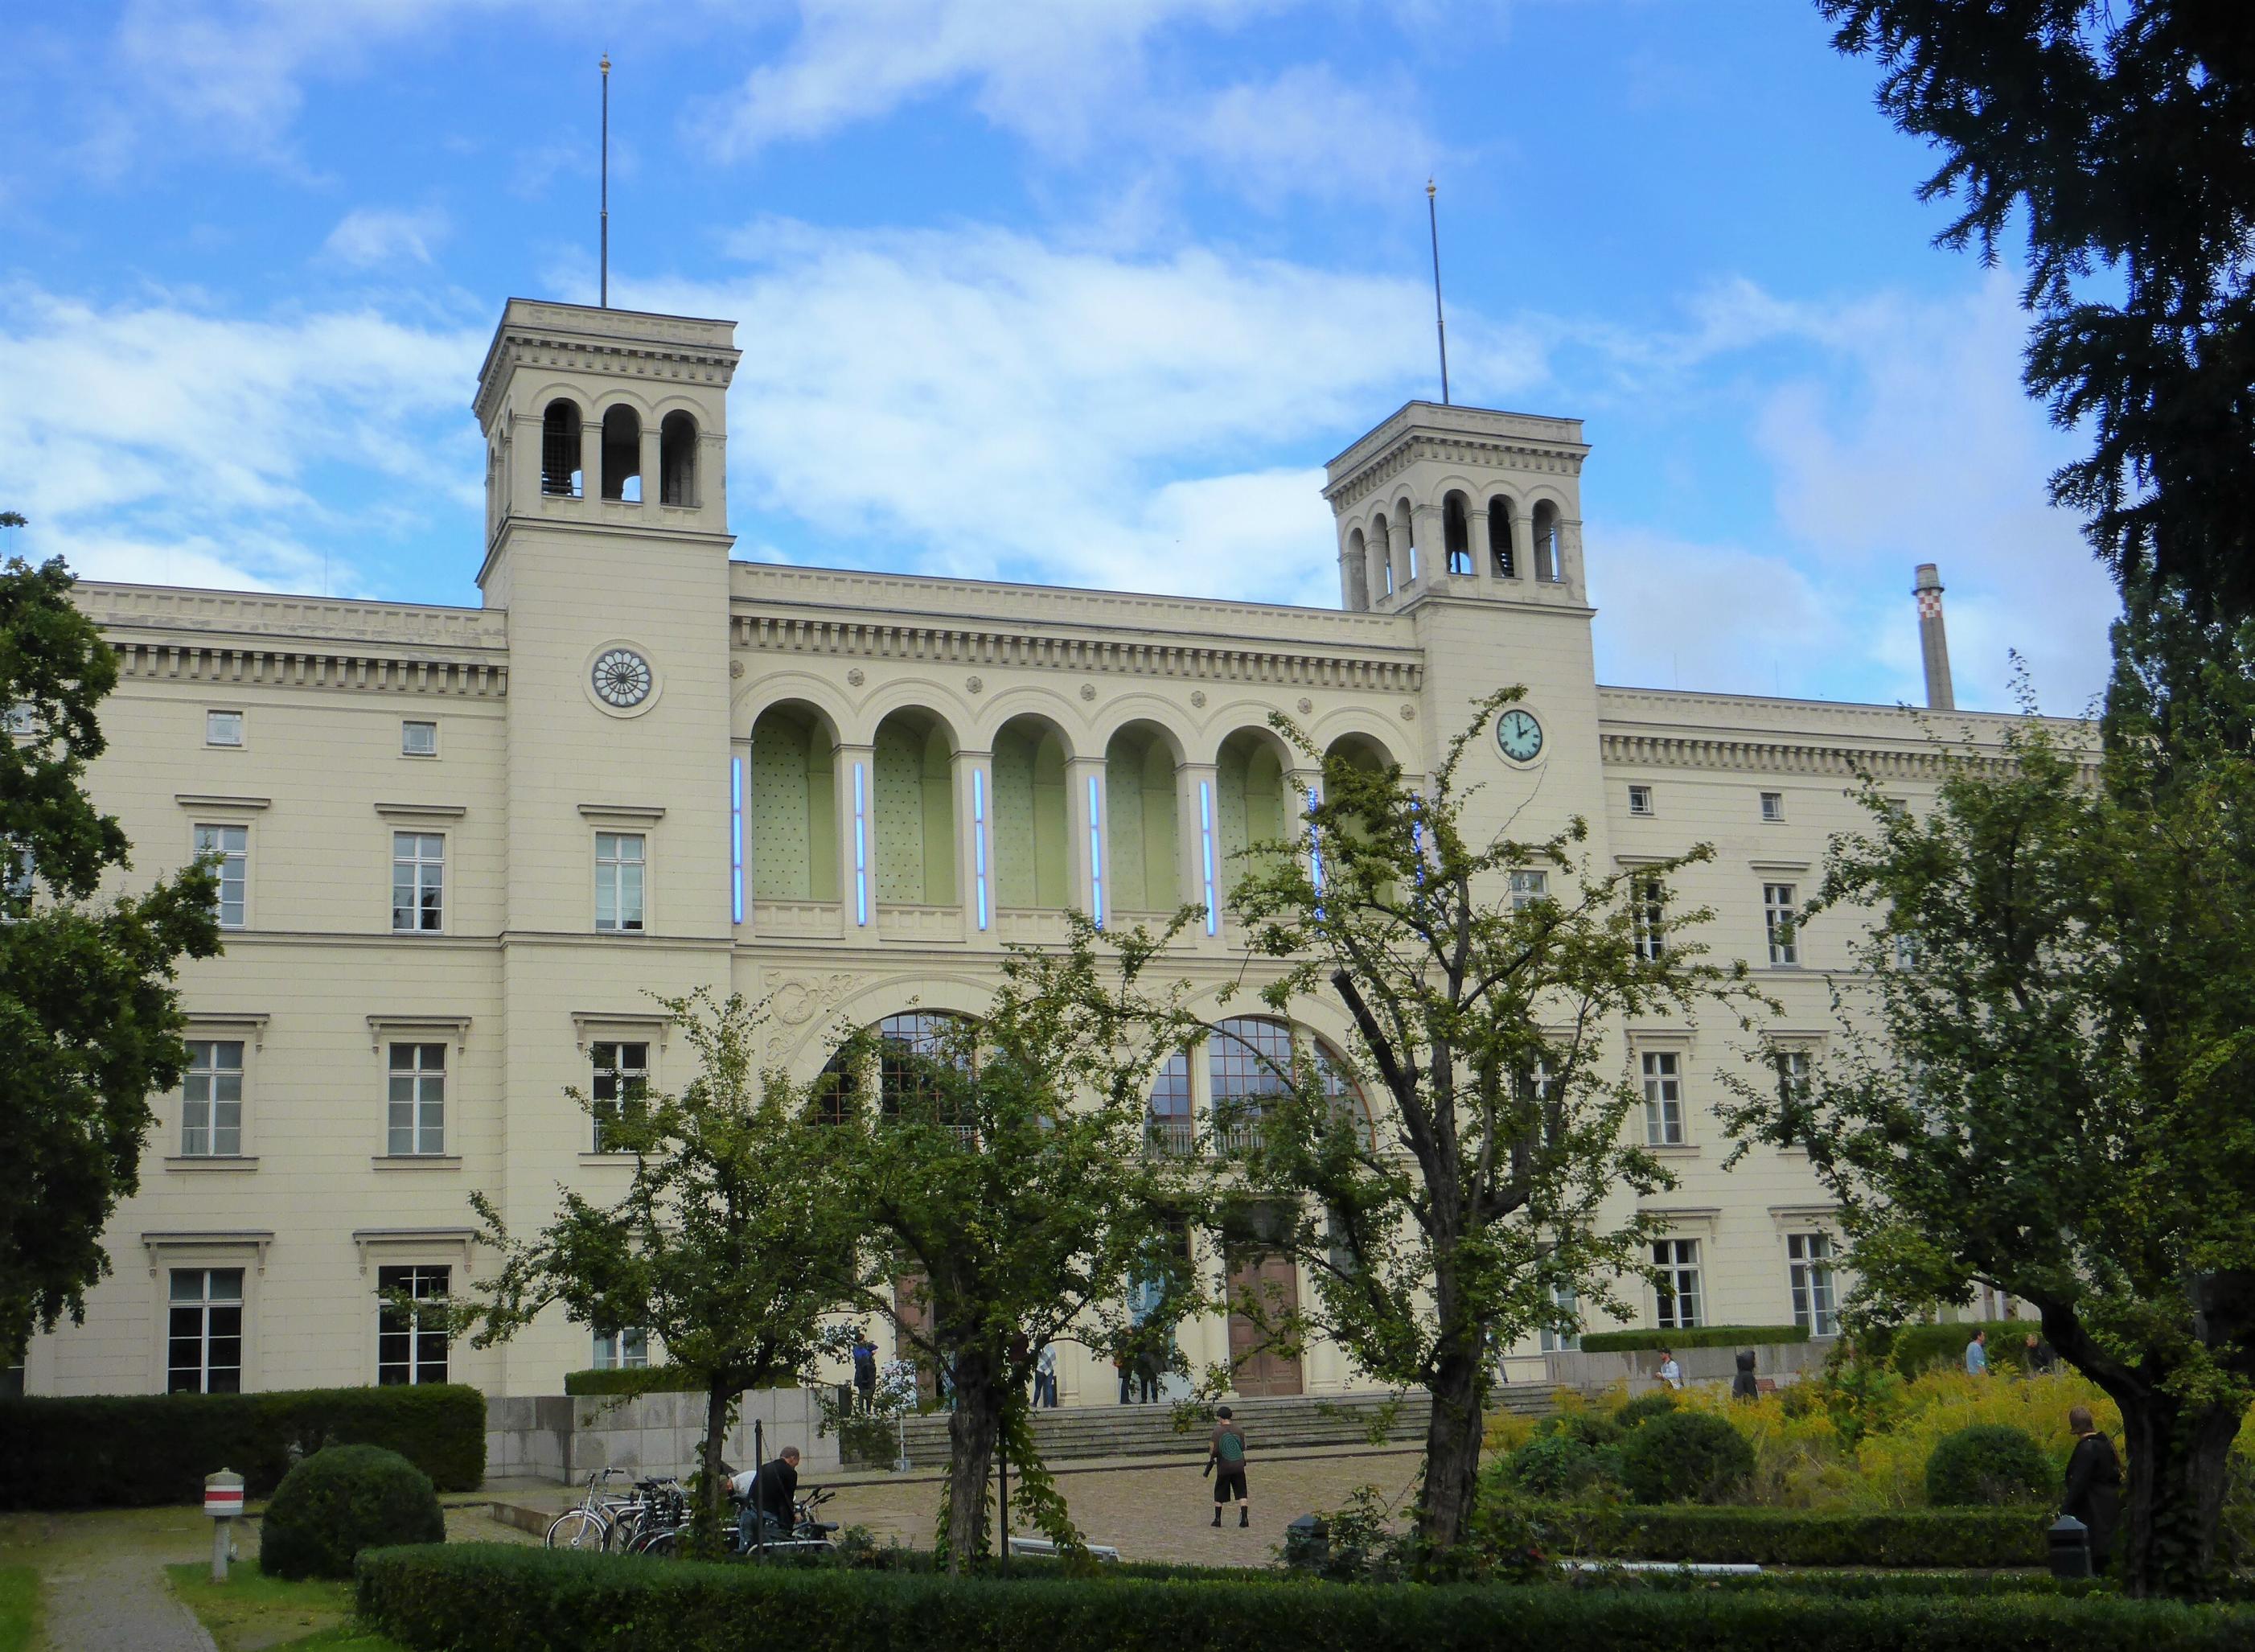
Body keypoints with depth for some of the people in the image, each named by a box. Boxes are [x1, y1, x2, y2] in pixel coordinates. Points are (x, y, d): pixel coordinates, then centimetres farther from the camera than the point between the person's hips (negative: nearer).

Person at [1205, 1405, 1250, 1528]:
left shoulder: (1218, 1431, -8)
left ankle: (1217, 1519, 17)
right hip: (1239, 1466, 2)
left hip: (1224, 1467, -2)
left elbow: (1215, 1450, -11)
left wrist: (1211, 1457, 8)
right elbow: (1243, 1447, 6)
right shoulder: (1238, 1430, 1)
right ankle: (1244, 1518, -7)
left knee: (1219, 1494, 13)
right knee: (1242, 1493, 4)